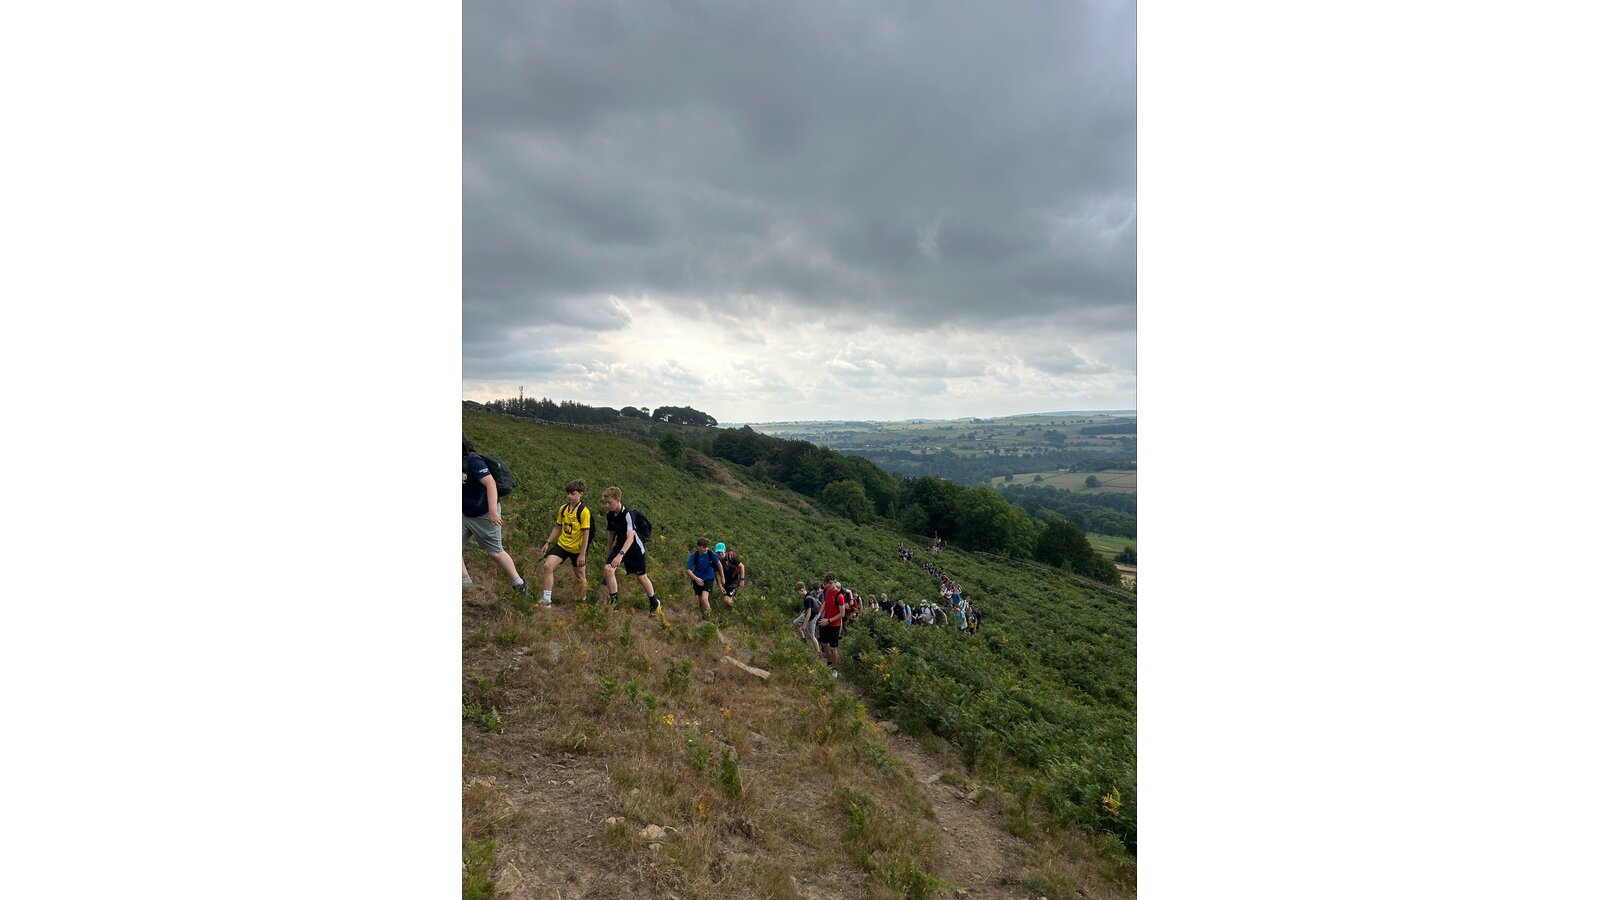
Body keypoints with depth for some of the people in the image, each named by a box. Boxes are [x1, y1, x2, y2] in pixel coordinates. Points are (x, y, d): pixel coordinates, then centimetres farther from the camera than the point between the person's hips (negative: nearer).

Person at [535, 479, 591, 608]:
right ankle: (546, 599, -9)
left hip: (577, 549, -5)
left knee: (581, 576, 8)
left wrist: (582, 554, -17)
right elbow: (558, 528, 14)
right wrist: (548, 543, 7)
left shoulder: (583, 511, -16)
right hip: (562, 545, 5)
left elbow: (586, 534, -15)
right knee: (548, 566, -15)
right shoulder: (563, 508, 2)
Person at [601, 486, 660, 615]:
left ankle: (655, 603, 28)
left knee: (641, 577, 6)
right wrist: (608, 554, 17)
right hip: (620, 545, 5)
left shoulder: (628, 514, -27)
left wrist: (621, 554, -48)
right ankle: (614, 601, -1)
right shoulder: (609, 515, -6)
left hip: (635, 548, -5)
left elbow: (630, 537, -36)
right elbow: (611, 534, 9)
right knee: (608, 568, -17)